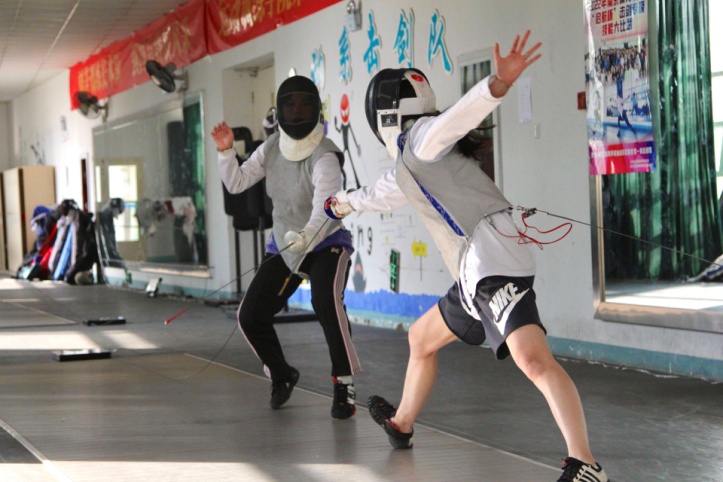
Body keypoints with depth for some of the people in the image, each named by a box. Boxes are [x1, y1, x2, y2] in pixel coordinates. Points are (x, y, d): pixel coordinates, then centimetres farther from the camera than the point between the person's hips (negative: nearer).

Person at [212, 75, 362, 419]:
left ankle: (344, 386, -22)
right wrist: (225, 151, -16)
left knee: (327, 303, -35)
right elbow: (236, 184, 1)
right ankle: (281, 375, 28)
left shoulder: (324, 157, -26)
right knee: (250, 316, 0)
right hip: (285, 247, 6)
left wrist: (305, 236, -60)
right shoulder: (273, 146, -6)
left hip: (326, 245, -6)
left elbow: (324, 210, -40)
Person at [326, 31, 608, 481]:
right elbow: (381, 193, 48)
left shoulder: (420, 136, -3)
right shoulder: (408, 165, 25)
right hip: (478, 272, 10)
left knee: (533, 359, -28)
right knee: (422, 338, 29)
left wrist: (499, 83, -45)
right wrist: (343, 203, 67)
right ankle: (401, 424, 50)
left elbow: (458, 115, -25)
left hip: (495, 262, -10)